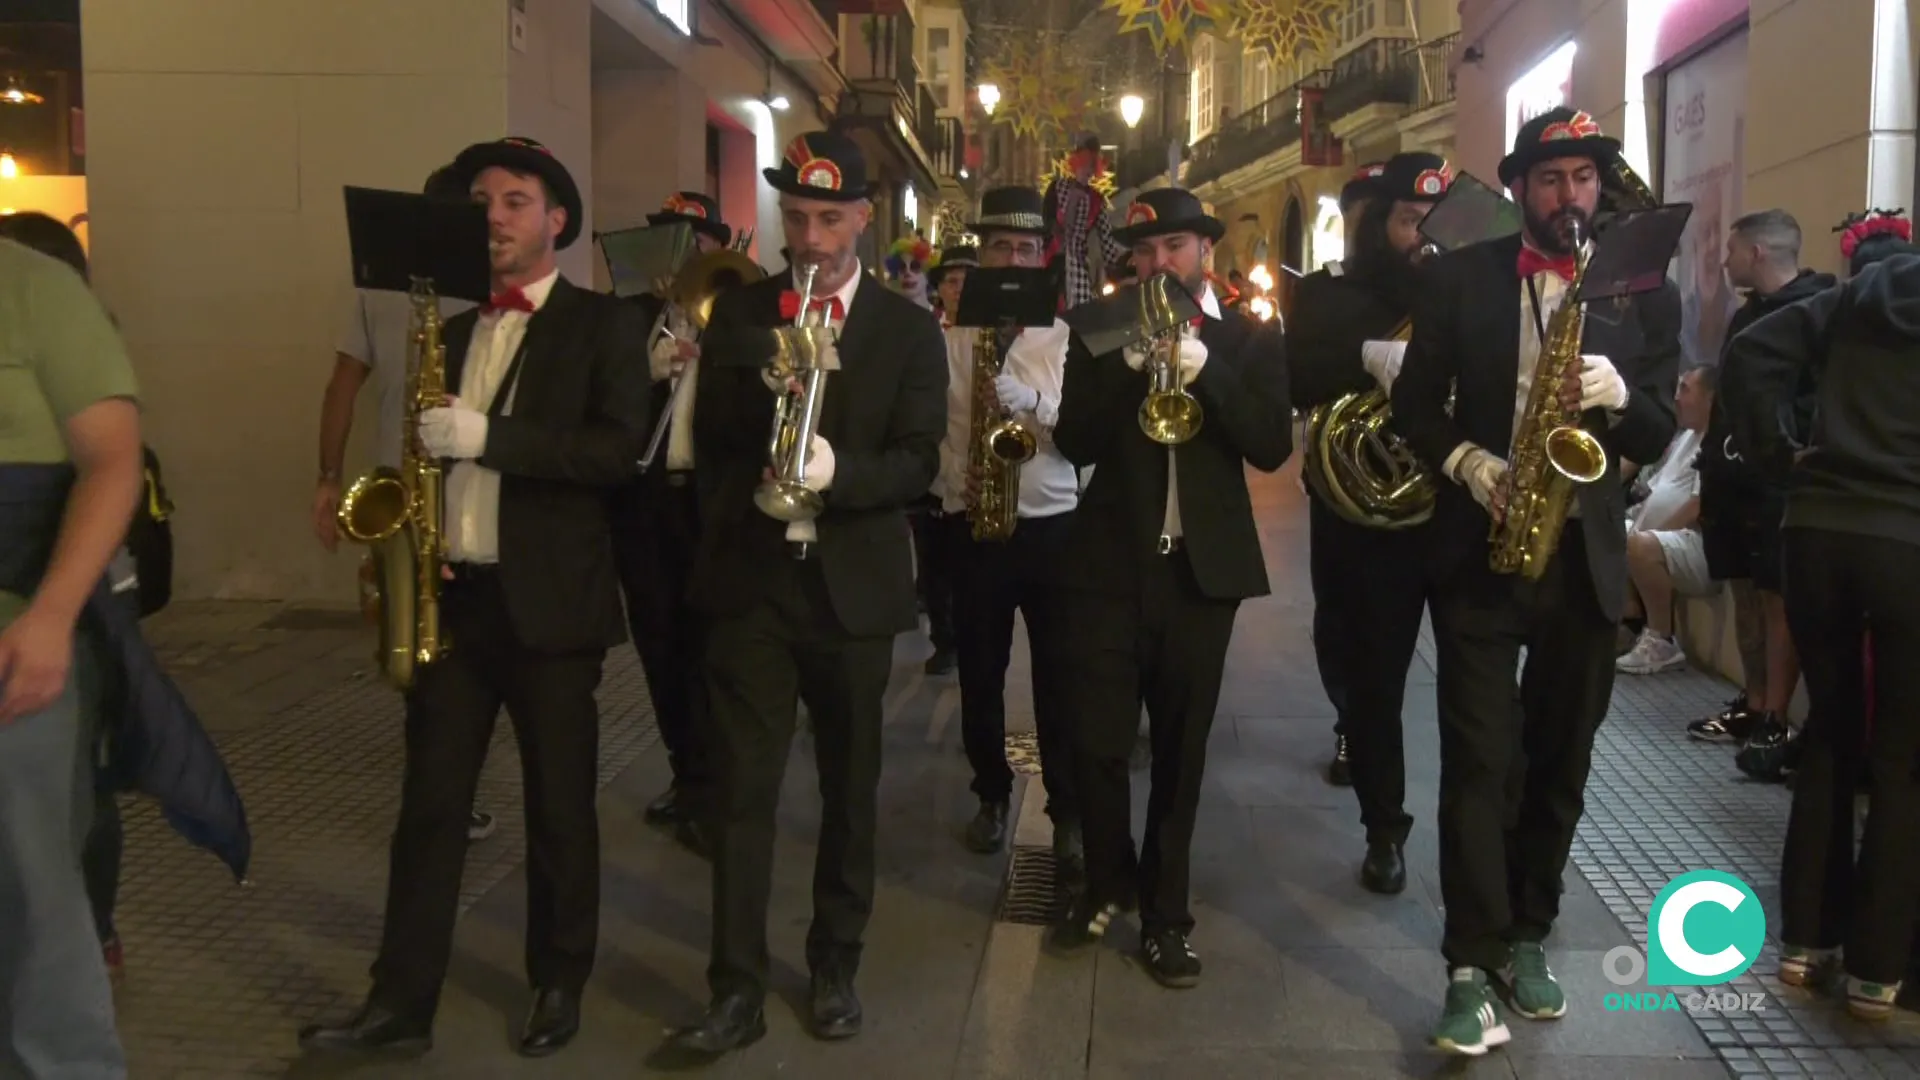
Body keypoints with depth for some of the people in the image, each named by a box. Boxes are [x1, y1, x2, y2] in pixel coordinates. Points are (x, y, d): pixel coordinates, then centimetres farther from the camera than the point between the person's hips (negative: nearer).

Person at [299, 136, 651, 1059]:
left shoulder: (605, 325, -2)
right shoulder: (453, 330, 15)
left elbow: (620, 447, -15)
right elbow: (435, 449, 21)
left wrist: (489, 438, -21)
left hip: (549, 600, -5)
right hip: (451, 594, 5)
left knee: (559, 805, 6)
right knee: (428, 802, 6)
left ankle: (558, 985, 23)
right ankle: (400, 1002, 14)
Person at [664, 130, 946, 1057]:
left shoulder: (909, 330, 1)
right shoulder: (739, 314, 6)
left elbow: (919, 462, -8)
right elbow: (709, 437, 2)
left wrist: (838, 472, -26)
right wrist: (764, 385, -16)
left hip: (854, 586, 0)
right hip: (751, 581, 1)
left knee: (848, 788, 11)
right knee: (742, 789, -1)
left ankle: (835, 967, 27)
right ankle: (738, 988, 7)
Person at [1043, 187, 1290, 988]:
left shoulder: (1252, 340, 4)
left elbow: (1271, 448, -9)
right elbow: (1075, 443, -5)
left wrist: (1203, 369, -18)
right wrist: (1130, 363, -16)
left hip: (1204, 567, 0)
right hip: (1109, 561, 0)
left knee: (1180, 747, 7)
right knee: (1095, 740, -1)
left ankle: (1165, 911, 21)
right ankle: (1108, 883, 24)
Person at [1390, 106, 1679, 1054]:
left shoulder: (1645, 294, 5)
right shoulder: (1459, 278, 2)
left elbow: (1659, 435, 3)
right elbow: (1413, 403, 3)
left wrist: (1619, 397, -18)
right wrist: (1465, 460, -14)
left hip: (1586, 553, 2)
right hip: (1479, 546, -2)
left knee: (1560, 757, 11)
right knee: (1479, 757, -4)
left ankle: (1527, 937, 26)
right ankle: (1472, 963, 1)